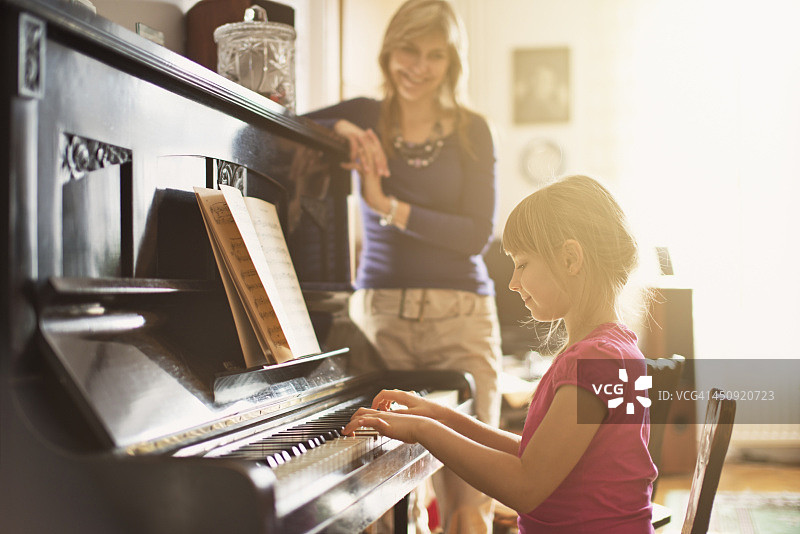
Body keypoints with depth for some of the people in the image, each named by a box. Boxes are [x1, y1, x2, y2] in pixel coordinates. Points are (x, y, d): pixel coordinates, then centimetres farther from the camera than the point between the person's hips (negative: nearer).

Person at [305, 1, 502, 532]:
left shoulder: (471, 131, 7)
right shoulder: (366, 118, 10)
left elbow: (479, 234, -3)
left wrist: (390, 207, -9)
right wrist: (338, 128, -12)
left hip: (460, 315, 0)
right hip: (380, 311, 1)